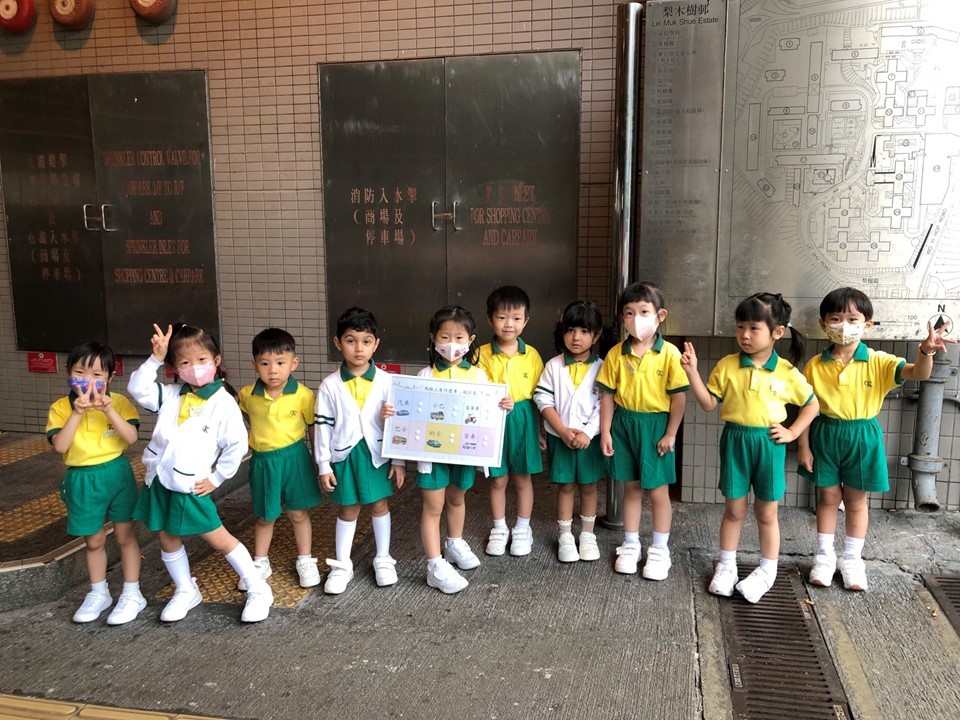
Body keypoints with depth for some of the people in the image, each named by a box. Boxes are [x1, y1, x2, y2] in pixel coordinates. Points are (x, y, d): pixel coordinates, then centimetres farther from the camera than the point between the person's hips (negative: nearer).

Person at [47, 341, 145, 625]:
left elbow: (131, 437, -18)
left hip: (116, 475, -1)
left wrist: (109, 410, -28)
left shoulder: (119, 402, -7)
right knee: (93, 541, 14)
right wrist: (77, 413, -25)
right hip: (82, 480, 1)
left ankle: (132, 594, 19)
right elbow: (59, 445, -17)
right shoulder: (60, 408, -5)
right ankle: (98, 593, 33)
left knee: (124, 535, 8)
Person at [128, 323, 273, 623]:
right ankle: (185, 591, 38)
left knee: (219, 539, 1)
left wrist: (216, 478, -7)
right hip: (160, 480, 6)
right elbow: (137, 389, -4)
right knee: (167, 539, 17)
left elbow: (237, 444, -11)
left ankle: (258, 590, 14)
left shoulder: (223, 402, -13)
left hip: (191, 485, -6)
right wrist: (155, 358, -12)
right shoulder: (171, 395, 2)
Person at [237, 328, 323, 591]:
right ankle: (260, 564, 33)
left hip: (295, 458, -1)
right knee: (264, 518, 15)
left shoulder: (303, 395, -15)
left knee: (298, 513, 11)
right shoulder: (248, 395, -10)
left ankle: (305, 561, 28)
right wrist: (261, 435, 11)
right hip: (262, 461, 1)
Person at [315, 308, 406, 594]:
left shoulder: (385, 382, -6)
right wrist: (324, 465, -3)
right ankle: (342, 565, 27)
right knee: (348, 509, 12)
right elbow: (323, 427, -3)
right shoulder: (330, 385, -7)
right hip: (345, 455, 0)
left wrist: (399, 460, -2)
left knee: (379, 506, 12)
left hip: (377, 453, 0)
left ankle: (383, 559, 29)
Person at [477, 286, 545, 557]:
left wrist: (540, 429, 5)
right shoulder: (483, 354, -5)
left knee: (522, 478, 12)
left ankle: (522, 529, 28)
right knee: (498, 480, 11)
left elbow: (539, 394, 4)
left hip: (524, 420, 1)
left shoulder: (531, 355, -1)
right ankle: (499, 529, 28)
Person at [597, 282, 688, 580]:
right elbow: (608, 395, 2)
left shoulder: (669, 353, -11)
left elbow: (679, 396, -8)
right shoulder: (616, 354, -2)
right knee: (631, 487, 15)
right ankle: (630, 545, 28)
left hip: (656, 424, -3)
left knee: (658, 490, 7)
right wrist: (605, 432, 0)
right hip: (624, 423, 3)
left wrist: (670, 434, -8)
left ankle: (659, 550, 23)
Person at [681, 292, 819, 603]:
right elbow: (709, 403, -4)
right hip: (735, 441, 1)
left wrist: (792, 432, -2)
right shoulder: (727, 366, -4)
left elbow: (811, 404, 7)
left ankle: (767, 571, 27)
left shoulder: (786, 372, -5)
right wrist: (692, 372, -14)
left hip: (769, 443, -1)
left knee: (766, 513, 11)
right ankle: (726, 566, 26)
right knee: (734, 509, 11)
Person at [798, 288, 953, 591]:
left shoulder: (878, 362, -9)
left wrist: (925, 351, -41)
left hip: (862, 437, 0)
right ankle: (824, 556, 27)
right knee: (828, 497, 12)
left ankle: (852, 558, 28)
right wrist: (803, 446, -2)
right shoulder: (815, 365, -7)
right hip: (826, 436, 1)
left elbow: (918, 373, -20)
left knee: (856, 500, 12)